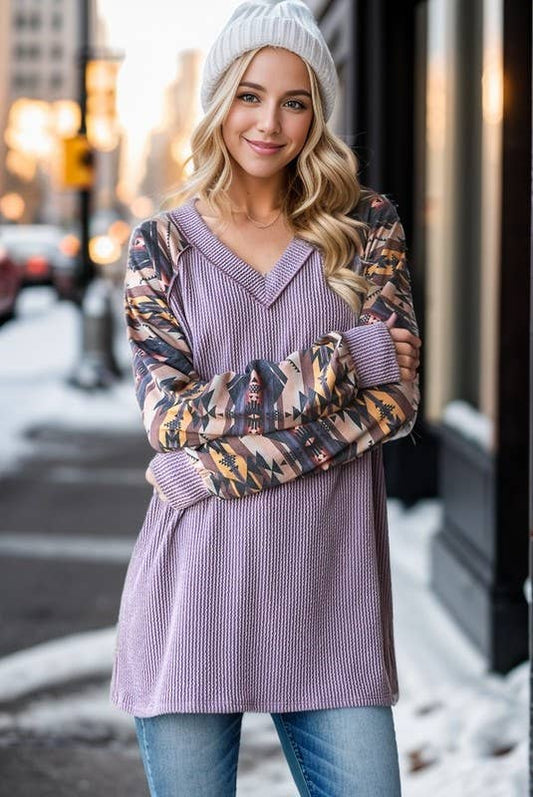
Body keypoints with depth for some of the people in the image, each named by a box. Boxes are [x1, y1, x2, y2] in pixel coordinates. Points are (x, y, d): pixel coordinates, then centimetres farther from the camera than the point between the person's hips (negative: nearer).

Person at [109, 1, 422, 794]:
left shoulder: (366, 225, 7)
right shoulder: (163, 244, 6)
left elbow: (396, 395, -4)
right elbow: (169, 414, -5)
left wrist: (212, 469, -11)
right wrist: (343, 358, -11)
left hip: (327, 598, 1)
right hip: (195, 594, 0)